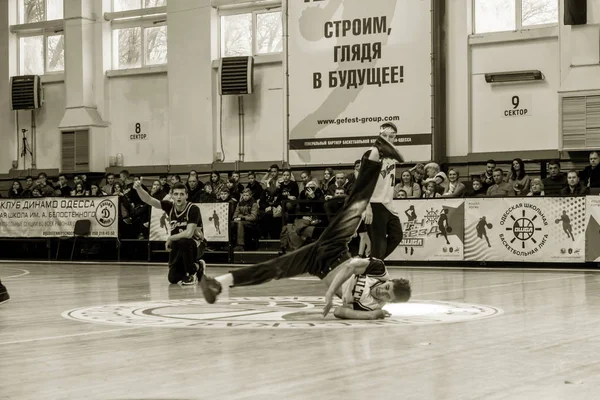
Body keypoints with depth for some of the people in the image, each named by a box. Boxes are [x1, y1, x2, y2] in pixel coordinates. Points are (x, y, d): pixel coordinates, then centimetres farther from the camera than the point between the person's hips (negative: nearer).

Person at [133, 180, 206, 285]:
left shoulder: (193, 209, -22)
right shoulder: (170, 207, -7)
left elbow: (189, 233, -30)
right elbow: (149, 200, -16)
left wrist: (169, 239, -18)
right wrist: (139, 188, -35)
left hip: (196, 245, -5)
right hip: (179, 247, 5)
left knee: (183, 242, -38)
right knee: (173, 279, -3)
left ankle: (191, 274, -14)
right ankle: (197, 266, 25)